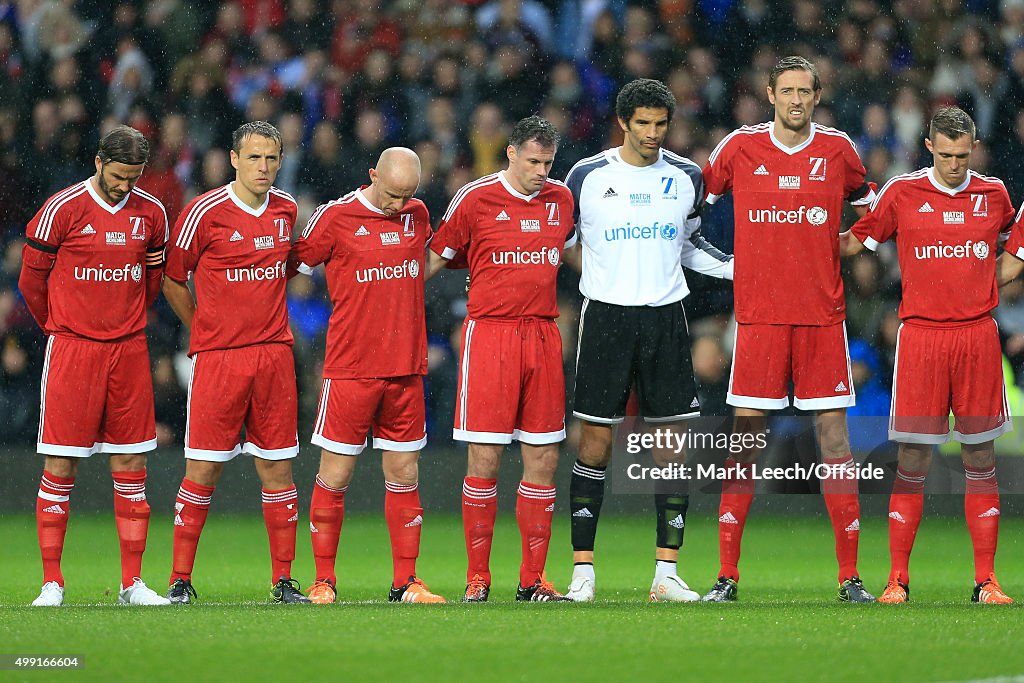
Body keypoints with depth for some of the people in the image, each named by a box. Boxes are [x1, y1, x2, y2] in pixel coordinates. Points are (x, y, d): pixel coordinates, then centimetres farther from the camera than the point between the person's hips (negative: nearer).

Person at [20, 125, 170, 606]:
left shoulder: (151, 213, 5)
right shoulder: (63, 210, -7)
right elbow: (32, 279, 3)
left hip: (128, 350, 4)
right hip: (71, 350, -4)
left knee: (130, 469, 4)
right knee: (59, 469, -4)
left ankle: (132, 583, 9)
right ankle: (51, 583, 0)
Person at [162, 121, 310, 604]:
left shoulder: (286, 209, 8)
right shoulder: (206, 212, -7)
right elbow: (172, 279, 4)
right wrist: (203, 330, 9)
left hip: (274, 354, 4)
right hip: (217, 357, -4)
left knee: (276, 468, 5)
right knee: (202, 470, -4)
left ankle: (283, 581, 10)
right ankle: (180, 580, 3)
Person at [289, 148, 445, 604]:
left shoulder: (417, 215, 9)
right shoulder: (336, 218, -5)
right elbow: (293, 266, 3)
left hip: (406, 369, 4)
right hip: (350, 369, -4)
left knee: (403, 476, 6)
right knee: (334, 476, -2)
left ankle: (405, 582, 10)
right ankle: (323, 581, 6)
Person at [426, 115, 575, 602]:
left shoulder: (560, 198, 11)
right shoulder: (475, 198, -2)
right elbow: (435, 259, 7)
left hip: (543, 333, 4)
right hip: (489, 332, -4)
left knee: (543, 459, 3)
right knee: (484, 459, -7)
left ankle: (534, 579, 9)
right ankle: (478, 576, 2)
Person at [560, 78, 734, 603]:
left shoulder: (686, 178, 7)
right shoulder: (588, 176, 0)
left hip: (665, 317, 2)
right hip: (606, 316, -2)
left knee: (672, 442, -1)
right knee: (595, 441, -3)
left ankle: (666, 573, 3)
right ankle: (583, 571, 2)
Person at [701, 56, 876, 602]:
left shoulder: (838, 149, 5)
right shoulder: (740, 147, 2)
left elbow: (867, 204, 21)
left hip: (822, 312, 1)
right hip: (759, 312, 0)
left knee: (833, 432, -1)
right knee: (745, 435, -3)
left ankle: (850, 577, 1)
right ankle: (727, 575, 1)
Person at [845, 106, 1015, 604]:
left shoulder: (993, 194, 9)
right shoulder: (902, 193, 2)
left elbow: (1011, 247, 25)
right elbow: (853, 242, 11)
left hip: (978, 334, 2)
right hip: (921, 334, -2)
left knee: (980, 459, 3)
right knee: (912, 458, -3)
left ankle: (985, 581, 6)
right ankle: (898, 579, 3)